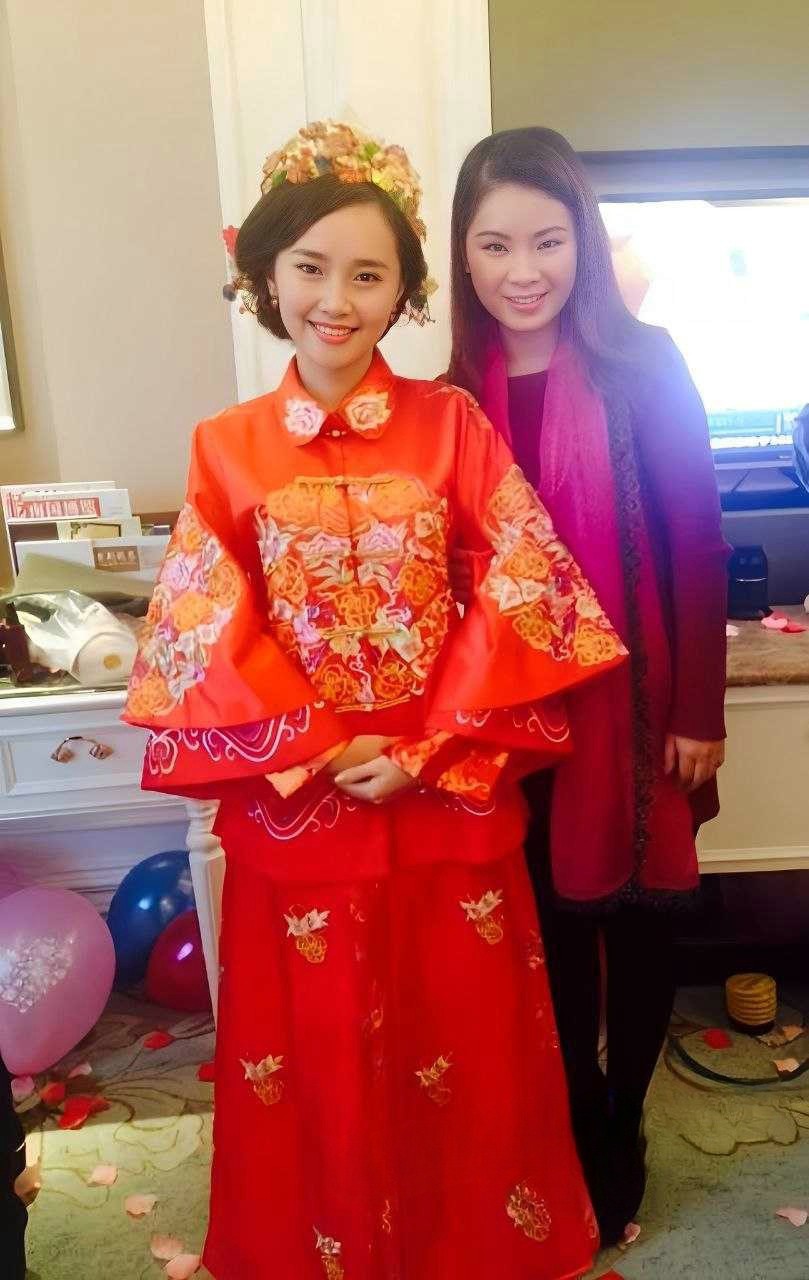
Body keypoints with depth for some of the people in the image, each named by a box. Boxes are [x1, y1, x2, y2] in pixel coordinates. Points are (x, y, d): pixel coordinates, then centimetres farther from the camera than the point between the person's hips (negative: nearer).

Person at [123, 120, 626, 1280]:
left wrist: (428, 750, -13)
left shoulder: (453, 423, -2)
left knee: (465, 1044, 16)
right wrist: (318, 750, -12)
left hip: (451, 797, 0)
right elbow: (209, 636, -3)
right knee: (323, 1055, 15)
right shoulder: (228, 448, -1)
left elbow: (520, 595, -6)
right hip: (298, 802, 0)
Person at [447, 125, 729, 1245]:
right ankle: (578, 1125, 41)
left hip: (634, 697, -2)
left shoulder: (643, 365, -7)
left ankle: (618, 1130, 38)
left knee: (638, 915, 13)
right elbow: (452, 568, 5)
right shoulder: (458, 395, 2)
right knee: (550, 918, 16)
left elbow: (697, 547, -7)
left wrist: (698, 712, -8)